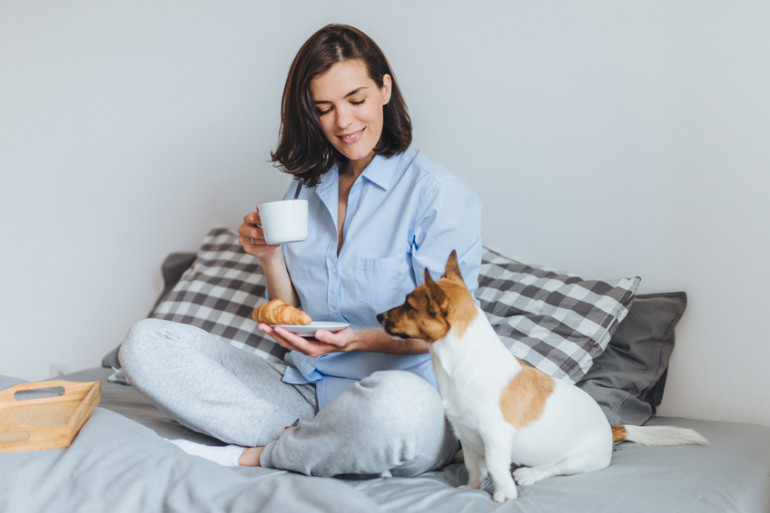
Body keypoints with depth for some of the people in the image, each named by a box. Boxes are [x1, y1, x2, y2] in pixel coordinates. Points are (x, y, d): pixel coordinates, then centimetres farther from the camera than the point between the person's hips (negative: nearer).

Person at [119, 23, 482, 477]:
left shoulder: (440, 193, -5)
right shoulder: (305, 191, 13)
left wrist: (357, 340, -24)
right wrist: (270, 258, -4)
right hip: (303, 393, 5)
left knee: (399, 405, -43)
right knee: (145, 342, -5)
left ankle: (256, 454, -12)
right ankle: (299, 439, -17)